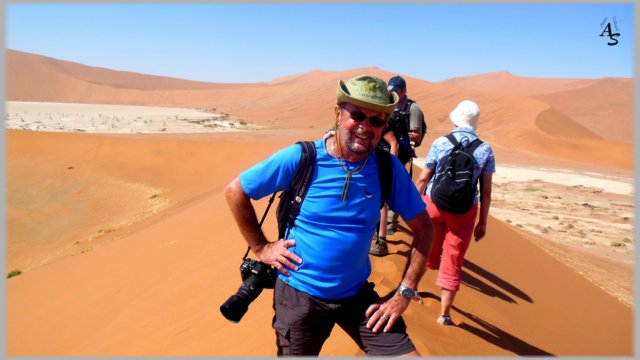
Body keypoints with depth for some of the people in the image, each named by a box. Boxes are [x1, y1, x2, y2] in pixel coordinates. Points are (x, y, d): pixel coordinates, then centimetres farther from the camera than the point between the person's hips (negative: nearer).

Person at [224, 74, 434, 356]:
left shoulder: (389, 168, -10)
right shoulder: (300, 158, -16)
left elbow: (423, 228, -1)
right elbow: (234, 192, -5)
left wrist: (404, 292, -5)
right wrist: (261, 248, -5)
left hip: (358, 294, 2)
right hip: (299, 294, -1)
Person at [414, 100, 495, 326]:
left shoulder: (440, 143, -7)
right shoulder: (485, 150, -5)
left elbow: (422, 179, -4)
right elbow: (486, 191, -2)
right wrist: (483, 222, 6)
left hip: (433, 204, 0)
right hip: (464, 211, 0)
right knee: (453, 262, 9)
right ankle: (444, 313, 16)